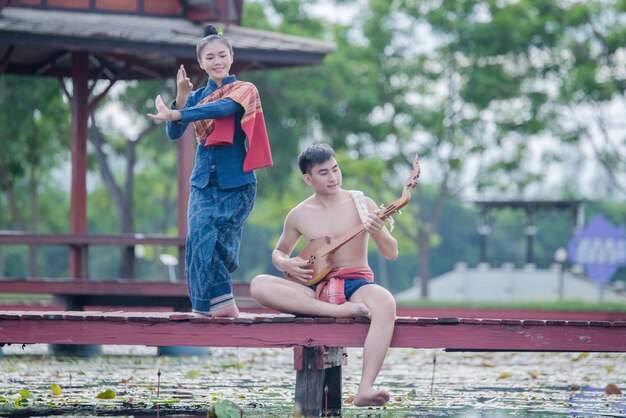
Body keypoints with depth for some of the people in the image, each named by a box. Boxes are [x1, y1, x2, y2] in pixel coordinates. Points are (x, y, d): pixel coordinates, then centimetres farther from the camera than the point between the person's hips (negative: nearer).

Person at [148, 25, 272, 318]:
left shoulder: (245, 90, 2)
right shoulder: (197, 96, 13)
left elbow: (222, 108, -20)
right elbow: (174, 134, 2)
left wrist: (174, 114, -29)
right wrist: (181, 97, -13)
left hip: (236, 183, -3)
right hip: (204, 182, 3)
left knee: (220, 239, -11)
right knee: (200, 238, -11)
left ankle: (213, 302, 2)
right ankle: (220, 302, -5)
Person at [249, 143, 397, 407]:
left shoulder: (361, 204, 3)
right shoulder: (298, 215, 8)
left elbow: (391, 254, 0)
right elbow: (279, 252, 23)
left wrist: (378, 233, -23)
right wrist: (286, 263, -3)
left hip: (355, 284, -2)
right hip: (315, 288, 2)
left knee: (386, 304, -40)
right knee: (259, 285, -25)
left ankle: (364, 390, -50)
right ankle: (340, 311, -32)